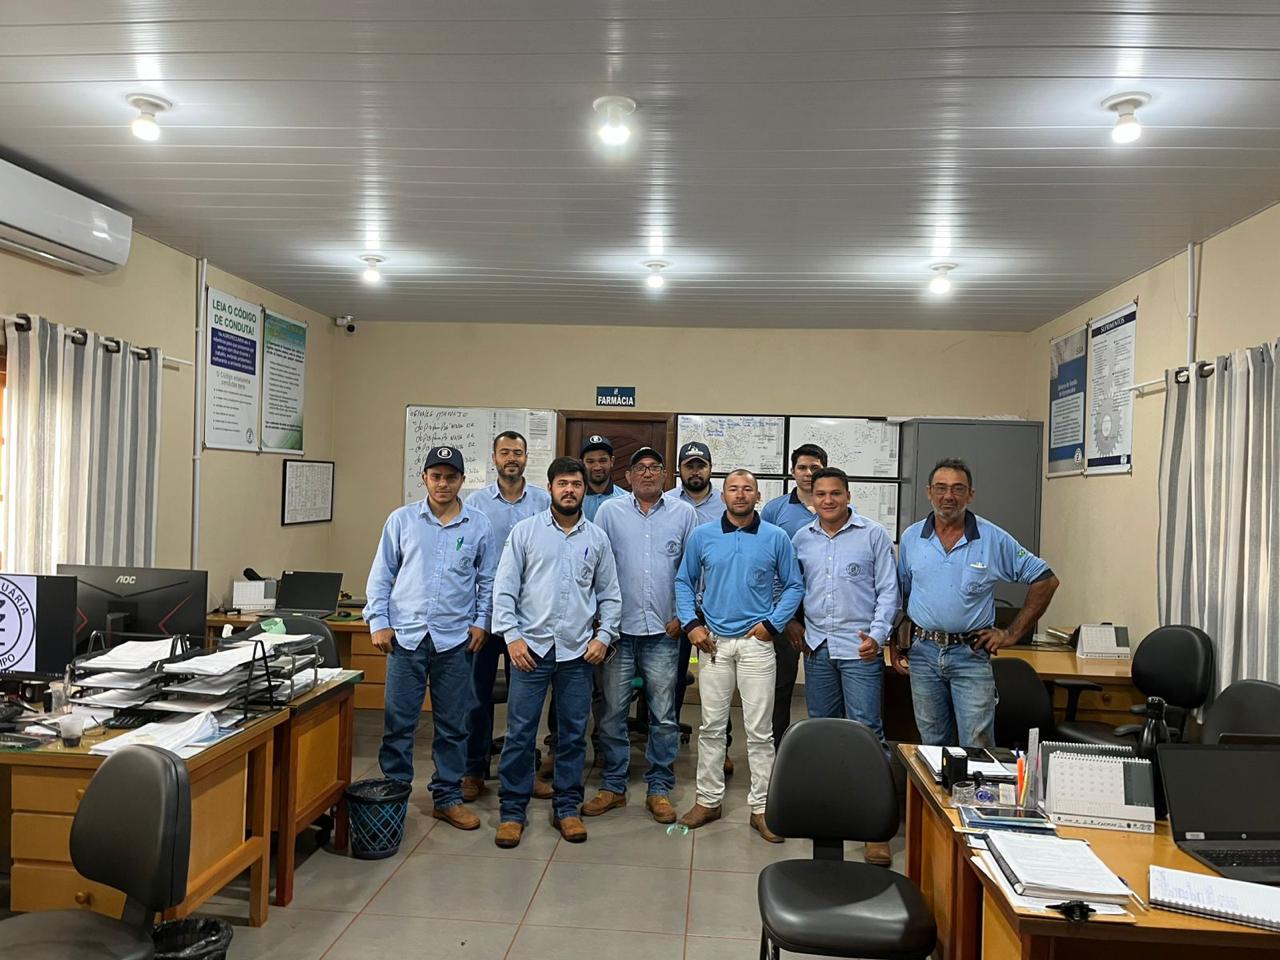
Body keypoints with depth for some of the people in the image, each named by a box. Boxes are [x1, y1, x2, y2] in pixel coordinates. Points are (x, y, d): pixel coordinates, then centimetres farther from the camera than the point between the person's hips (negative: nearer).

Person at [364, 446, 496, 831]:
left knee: (453, 725, 9)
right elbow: (381, 575, 5)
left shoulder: (479, 525, 3)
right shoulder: (402, 520, 2)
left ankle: (447, 798, 22)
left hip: (454, 639, 1)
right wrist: (378, 622, -1)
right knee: (398, 723, 5)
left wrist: (481, 622, -1)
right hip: (406, 636, 0)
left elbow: (487, 580, 8)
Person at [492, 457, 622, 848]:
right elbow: (504, 588, -1)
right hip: (531, 647, -2)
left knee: (573, 734, 10)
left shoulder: (597, 537, 8)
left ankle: (567, 808, 23)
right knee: (520, 733, 1)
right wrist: (512, 636, -9)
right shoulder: (525, 531, 1)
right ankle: (512, 810, 15)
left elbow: (610, 594, 12)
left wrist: (604, 636, 0)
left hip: (578, 652, 2)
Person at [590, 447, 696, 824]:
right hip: (619, 627, 0)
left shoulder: (684, 514, 6)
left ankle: (659, 789, 18)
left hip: (664, 630, 0)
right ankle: (613, 786, 20)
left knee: (664, 715, 6)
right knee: (613, 712, 7)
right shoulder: (610, 511, 3)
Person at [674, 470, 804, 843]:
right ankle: (708, 800, 22)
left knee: (759, 730, 3)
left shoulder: (776, 538, 0)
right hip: (713, 641, 1)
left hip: (756, 642, -1)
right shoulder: (701, 536, 3)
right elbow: (684, 582, 10)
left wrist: (772, 624, -4)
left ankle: (761, 806, 14)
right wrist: (691, 624, 0)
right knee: (711, 726, 9)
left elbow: (794, 586, 6)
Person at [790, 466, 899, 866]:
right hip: (817, 648, 5)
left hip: (859, 649, -4)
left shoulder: (873, 535, -2)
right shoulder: (801, 539, 9)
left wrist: (877, 635, -14)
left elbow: (888, 591, -3)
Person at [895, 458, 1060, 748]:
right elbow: (898, 596, 12)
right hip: (924, 652, 3)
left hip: (971, 654, -2)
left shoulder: (994, 539, -5)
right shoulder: (911, 538, 4)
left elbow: (1045, 580, 0)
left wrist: (1013, 633, -2)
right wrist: (894, 647, 8)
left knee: (977, 747, -2)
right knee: (932, 744, 14)